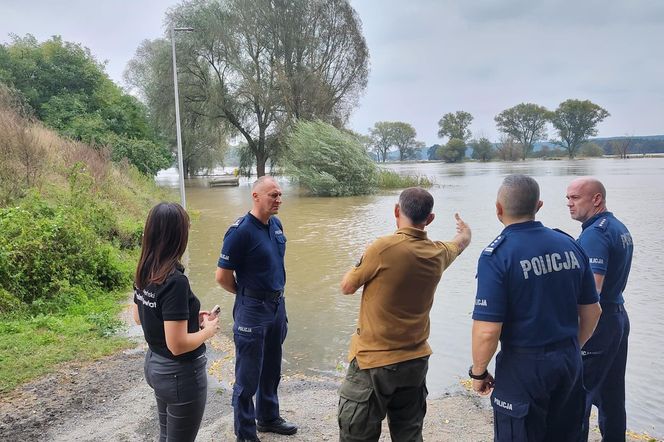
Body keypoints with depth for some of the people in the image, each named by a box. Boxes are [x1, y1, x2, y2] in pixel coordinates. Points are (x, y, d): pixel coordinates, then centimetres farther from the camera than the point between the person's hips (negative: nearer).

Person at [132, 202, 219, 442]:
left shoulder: (144, 272, -3)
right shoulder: (175, 281, -28)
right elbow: (178, 345, -28)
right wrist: (208, 330, -10)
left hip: (155, 365, 8)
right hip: (181, 373, -8)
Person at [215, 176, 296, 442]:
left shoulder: (276, 225, 3)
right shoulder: (240, 231, -20)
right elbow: (223, 276, -15)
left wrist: (275, 296, 15)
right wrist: (247, 295, -1)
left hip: (277, 305, 7)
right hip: (252, 310, -7)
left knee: (271, 370, 22)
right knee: (248, 378, 6)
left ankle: (268, 418, 41)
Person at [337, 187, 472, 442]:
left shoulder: (384, 248, -19)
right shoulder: (438, 254, 0)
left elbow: (347, 287, -7)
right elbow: (461, 241, 25)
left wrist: (363, 264, 11)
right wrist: (464, 229, 48)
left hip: (373, 363, -6)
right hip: (415, 362, 6)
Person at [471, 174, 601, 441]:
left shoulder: (496, 254, -17)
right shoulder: (570, 244, 1)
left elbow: (487, 330, -22)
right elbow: (592, 312, 8)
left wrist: (478, 372, -6)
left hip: (524, 367, -6)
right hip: (570, 364, 6)